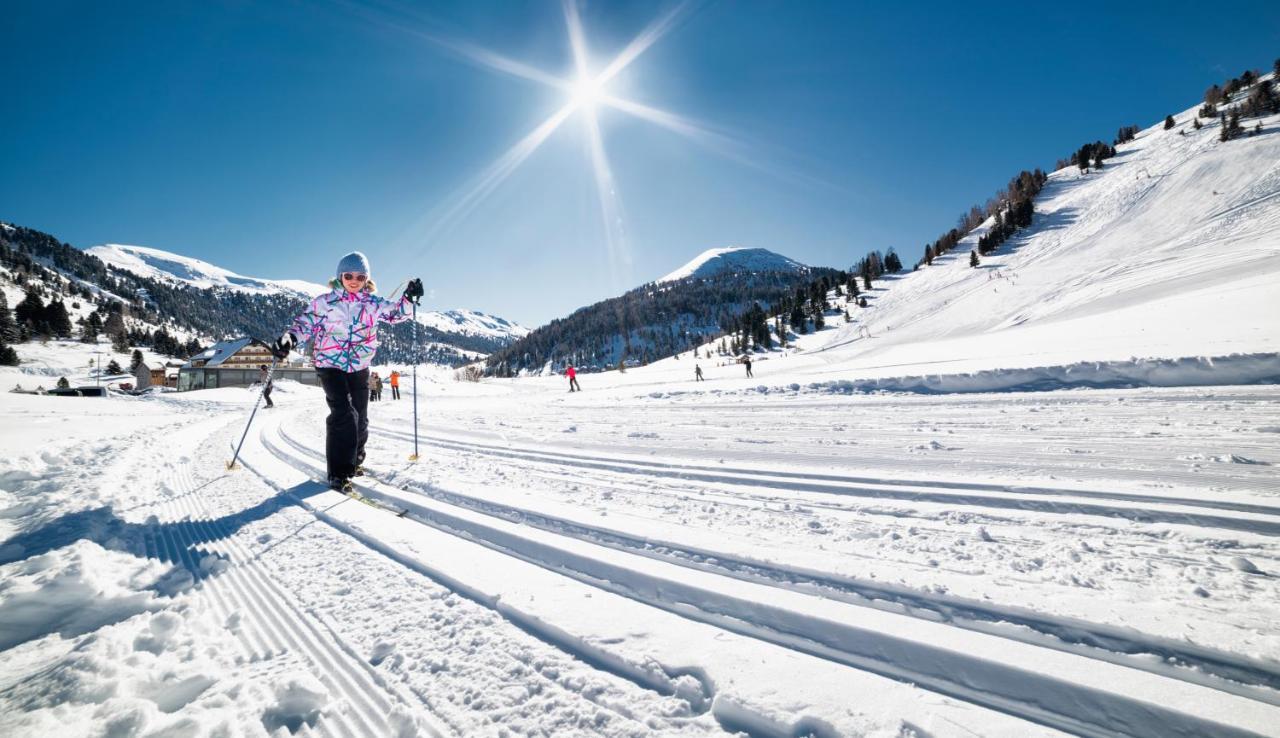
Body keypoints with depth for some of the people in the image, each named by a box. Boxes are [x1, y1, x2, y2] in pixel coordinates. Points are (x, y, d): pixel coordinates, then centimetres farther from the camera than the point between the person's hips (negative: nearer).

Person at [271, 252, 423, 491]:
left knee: (360, 418, 11)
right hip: (330, 365, -4)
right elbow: (305, 322, -3)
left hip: (360, 366, 4)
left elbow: (396, 313, 11)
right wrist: (289, 338, -22)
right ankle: (339, 473, -11)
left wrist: (409, 297, -7)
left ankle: (354, 461, 33)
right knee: (344, 415, -18)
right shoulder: (325, 302, -4)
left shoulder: (372, 303, 3)